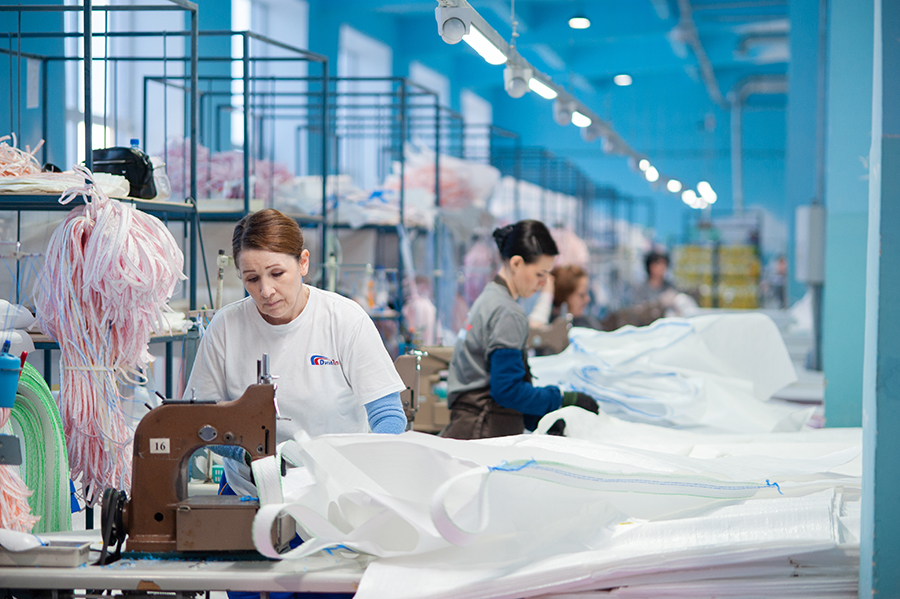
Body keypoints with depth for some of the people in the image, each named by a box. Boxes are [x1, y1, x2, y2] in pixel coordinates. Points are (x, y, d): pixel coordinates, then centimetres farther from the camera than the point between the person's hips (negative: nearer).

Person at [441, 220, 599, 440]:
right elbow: (508, 390, -16)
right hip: (485, 433, -10)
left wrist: (541, 419, 14)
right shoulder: (508, 314, -12)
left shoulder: (488, 299, 18)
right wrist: (564, 400, -8)